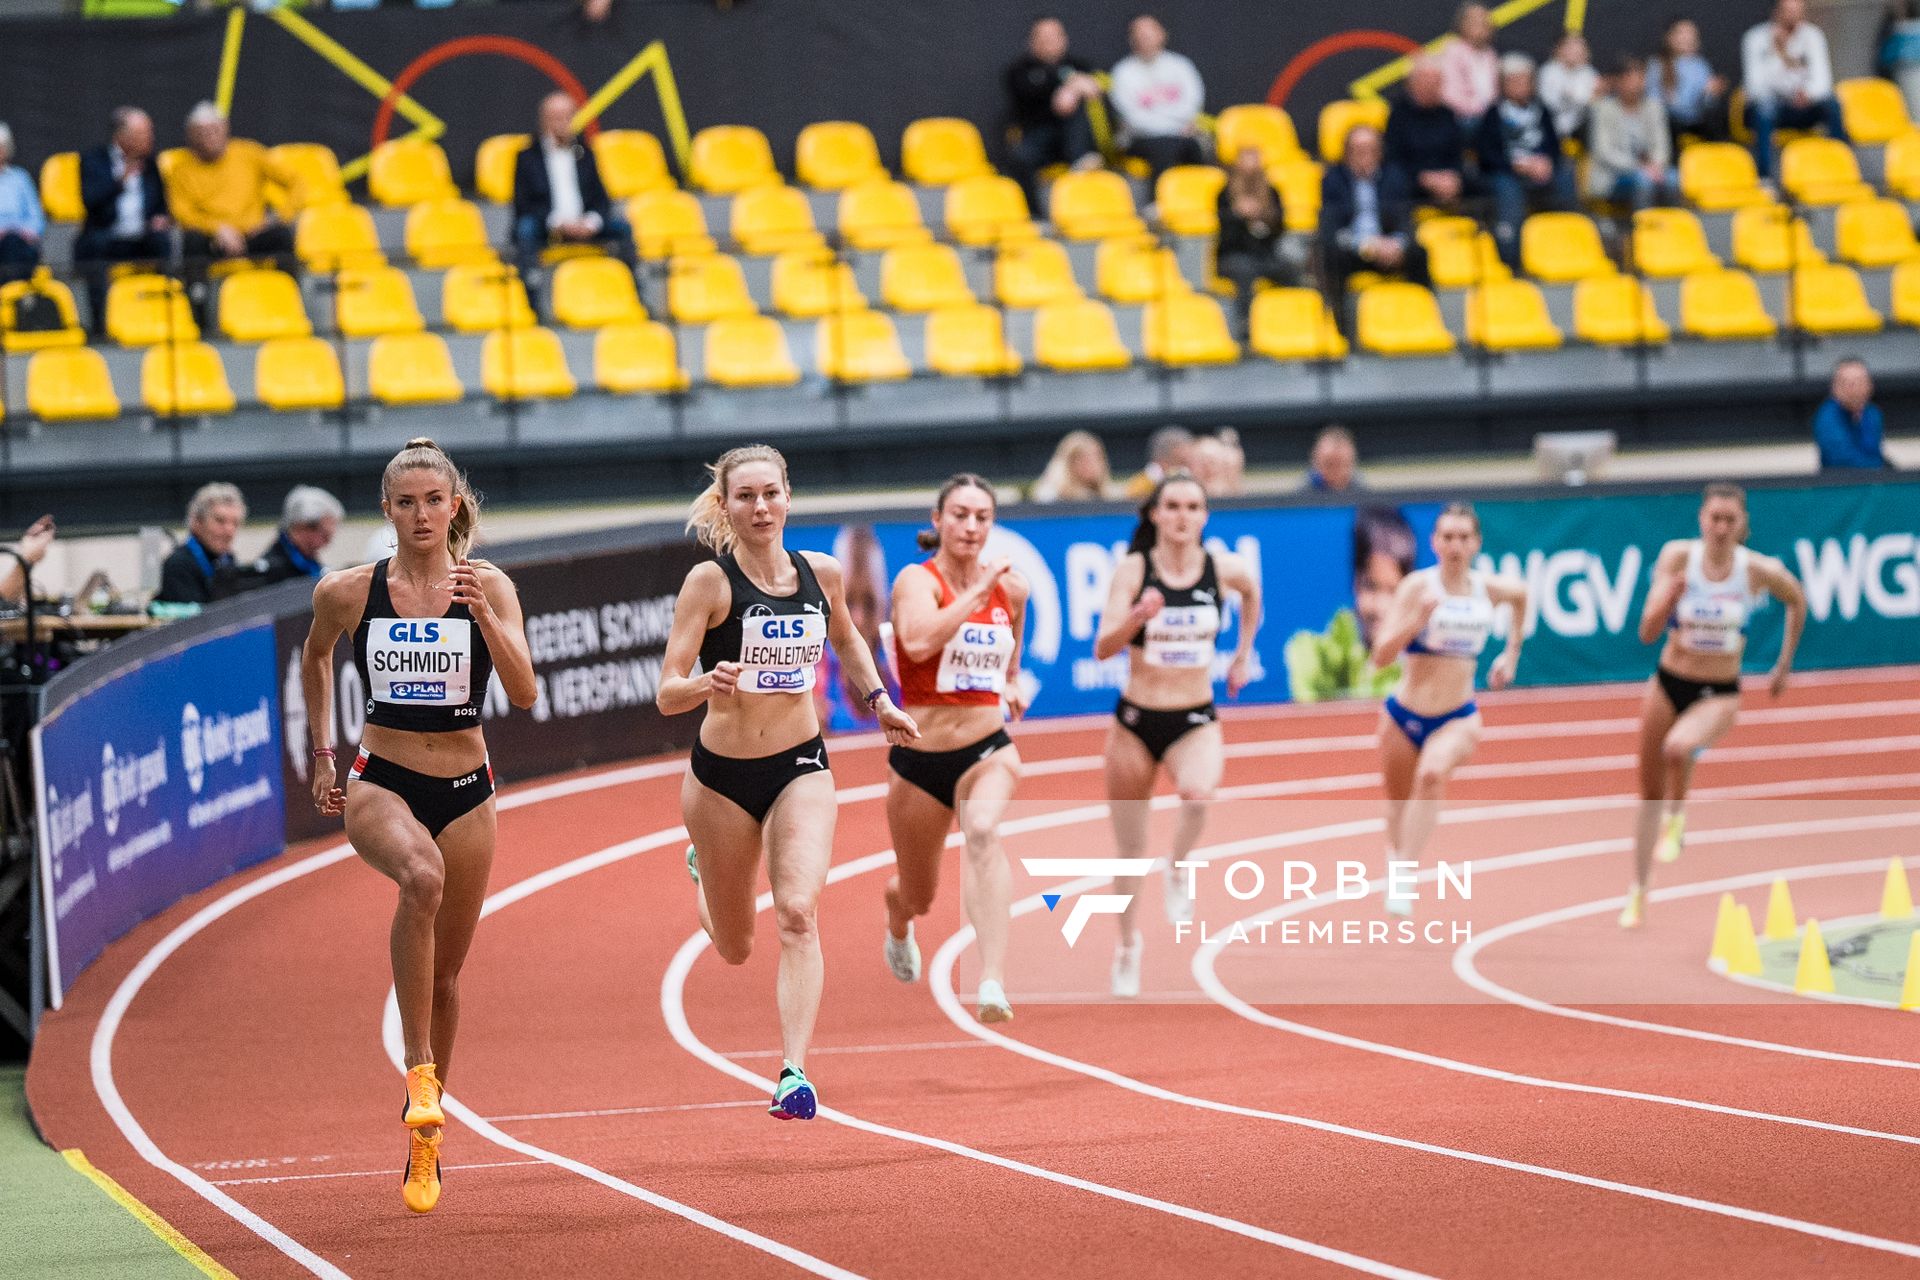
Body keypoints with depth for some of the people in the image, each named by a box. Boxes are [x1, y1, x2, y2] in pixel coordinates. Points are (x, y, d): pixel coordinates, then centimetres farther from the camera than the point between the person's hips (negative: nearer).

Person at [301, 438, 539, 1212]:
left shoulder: (488, 587, -4)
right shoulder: (347, 593, -3)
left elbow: (523, 693, -13)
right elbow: (314, 658, 18)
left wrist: (483, 613, -25)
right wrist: (320, 757, 15)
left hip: (464, 791, 2)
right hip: (379, 784, -2)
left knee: (445, 973, 9)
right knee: (421, 877, -37)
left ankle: (425, 1135, 27)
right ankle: (417, 1067, -31)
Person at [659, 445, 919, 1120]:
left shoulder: (822, 572, -2)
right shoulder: (710, 581, -13)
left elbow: (846, 639, 23)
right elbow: (667, 695, -18)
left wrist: (879, 698, 13)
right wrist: (708, 683, -37)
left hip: (801, 768, 1)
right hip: (722, 775, -1)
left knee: (798, 914, -22)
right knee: (734, 949, 15)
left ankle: (794, 1074, -25)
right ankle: (702, 866, 51)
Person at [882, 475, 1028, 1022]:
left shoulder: (1011, 587, 4)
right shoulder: (918, 580, -11)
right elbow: (919, 641, -33)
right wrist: (978, 590, -30)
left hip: (988, 751, 1)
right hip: (920, 757, -1)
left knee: (983, 833, -33)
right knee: (919, 896, 15)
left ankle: (993, 983, -46)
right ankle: (898, 923, 57)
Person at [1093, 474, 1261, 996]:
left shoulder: (1224, 567, -4)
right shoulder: (1134, 569, -10)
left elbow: (1251, 592, 21)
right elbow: (1103, 648, -19)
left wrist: (1243, 655, 18)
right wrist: (1138, 615, -36)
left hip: (1196, 721, 0)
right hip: (1136, 721, 0)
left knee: (1198, 792, -35)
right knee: (1129, 848, 10)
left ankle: (1178, 869, -5)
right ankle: (1128, 944, 32)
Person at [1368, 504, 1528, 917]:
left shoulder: (1492, 589, -2)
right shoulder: (1417, 586, -12)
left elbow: (1520, 594, 25)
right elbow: (1381, 655, -19)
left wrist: (1512, 652, 25)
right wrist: (1418, 617, -32)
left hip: (1458, 718, 0)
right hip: (1404, 713, 0)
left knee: (1433, 773, -32)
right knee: (1398, 801, 16)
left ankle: (1404, 878, -32)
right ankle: (1394, 863, 48)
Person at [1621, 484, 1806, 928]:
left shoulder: (1761, 570, -14)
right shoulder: (1678, 555, -13)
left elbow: (1797, 603, 10)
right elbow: (1648, 632, -17)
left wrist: (1784, 666, 13)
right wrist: (1670, 594, -36)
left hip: (1719, 694, -2)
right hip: (1668, 685, 2)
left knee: (1679, 748, -34)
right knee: (1649, 794, 11)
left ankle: (1676, 817, -2)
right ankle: (1638, 892, 31)